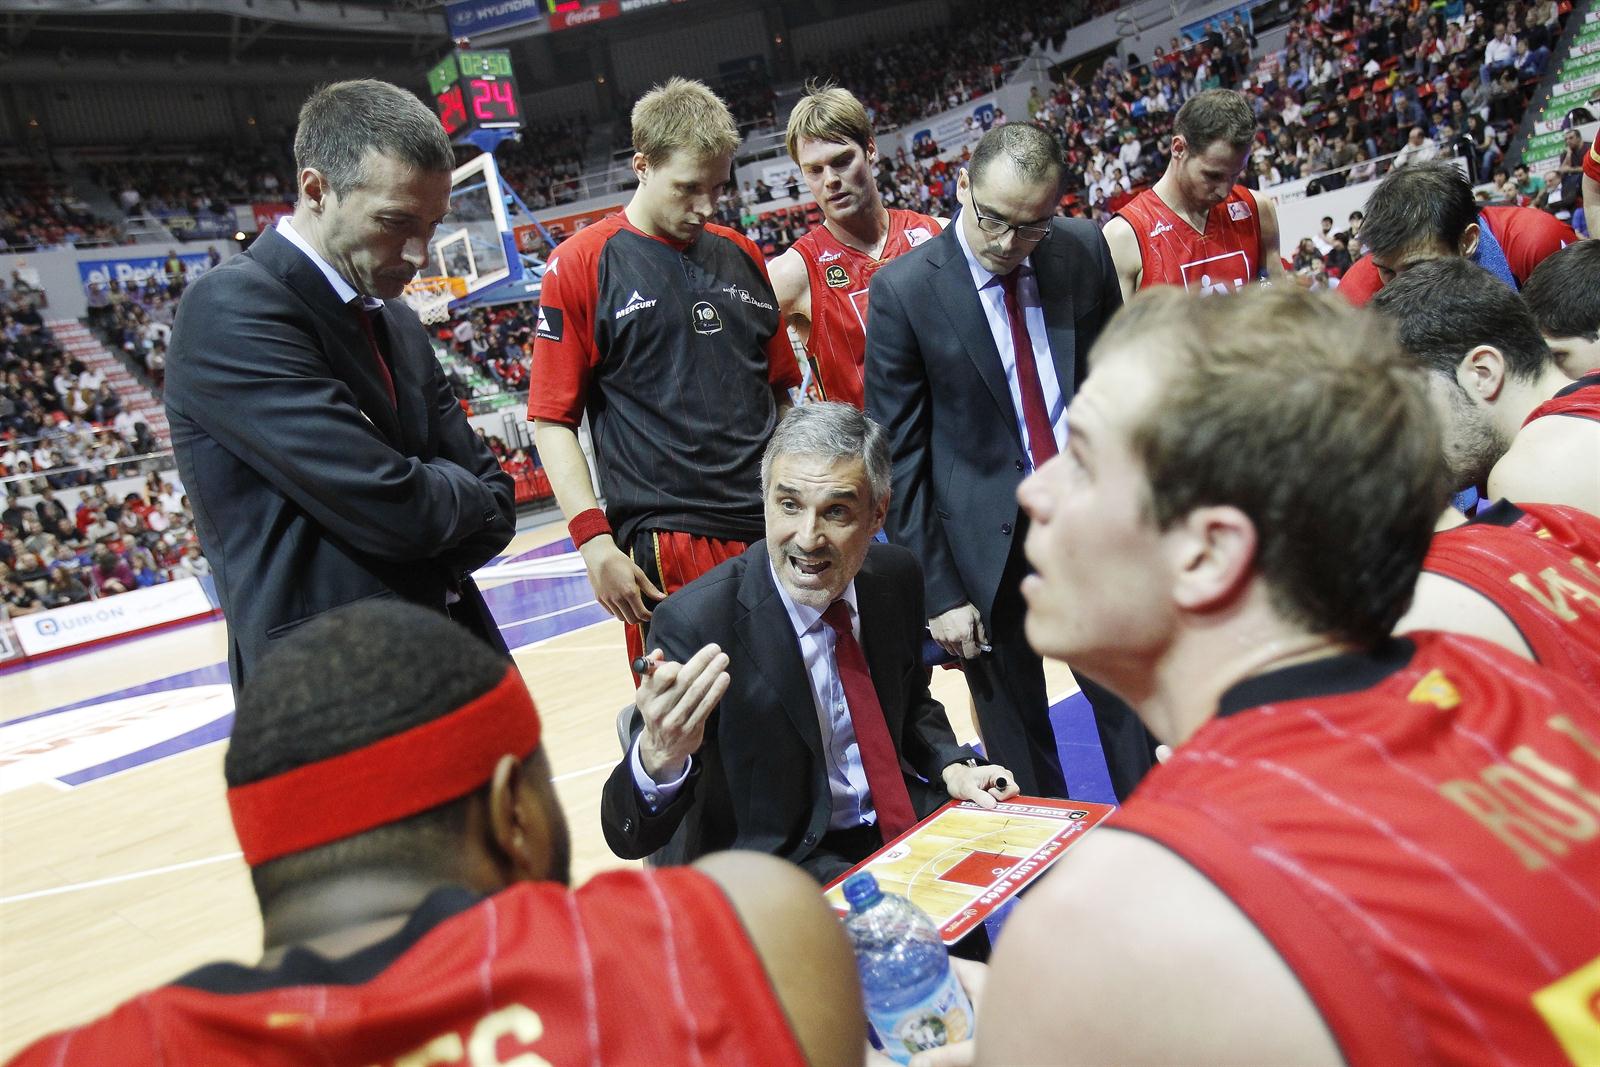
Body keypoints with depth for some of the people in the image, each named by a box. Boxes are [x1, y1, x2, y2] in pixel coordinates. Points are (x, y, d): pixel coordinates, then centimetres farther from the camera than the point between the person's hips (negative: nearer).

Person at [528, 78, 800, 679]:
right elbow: (552, 421, -3)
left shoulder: (742, 256, 12)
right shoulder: (582, 265, -2)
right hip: (667, 547, -5)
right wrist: (594, 541, -12)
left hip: (779, 533, 5)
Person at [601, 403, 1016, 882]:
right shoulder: (693, 622, -22)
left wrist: (951, 767, -4)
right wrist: (660, 756, -46)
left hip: (903, 824, 7)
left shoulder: (897, 577, -4)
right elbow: (631, 838, -24)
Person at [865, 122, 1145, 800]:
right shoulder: (903, 289, -10)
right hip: (988, 548, -2)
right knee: (1017, 749, 12)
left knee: (1135, 712, 13)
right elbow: (898, 455, -8)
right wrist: (938, 590, -9)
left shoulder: (1085, 250, 0)